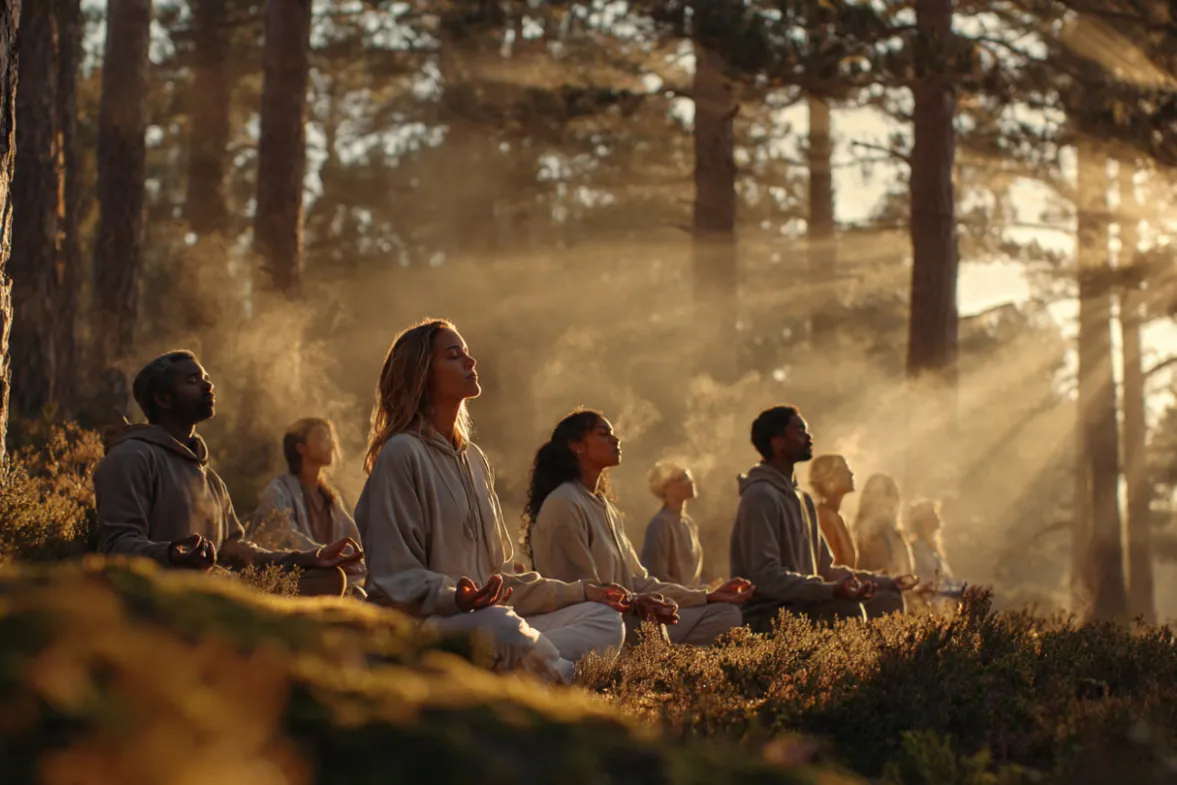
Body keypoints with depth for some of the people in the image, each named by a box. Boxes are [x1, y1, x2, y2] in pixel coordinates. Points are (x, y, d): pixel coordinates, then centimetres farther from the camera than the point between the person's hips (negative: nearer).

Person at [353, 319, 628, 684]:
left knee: (606, 619, -4)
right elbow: (395, 579, -11)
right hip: (422, 624, -9)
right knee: (504, 627, -39)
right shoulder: (401, 454, -5)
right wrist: (453, 597, -29)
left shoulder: (473, 458, 21)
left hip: (486, 616, 9)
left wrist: (577, 591, 18)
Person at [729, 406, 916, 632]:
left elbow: (826, 568, 24)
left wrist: (885, 582, 16)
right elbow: (766, 576, -24)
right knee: (847, 609, -30)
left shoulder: (802, 499, 20)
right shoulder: (761, 497, -14)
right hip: (766, 616, -10)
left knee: (888, 600, 4)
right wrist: (831, 590, -34)